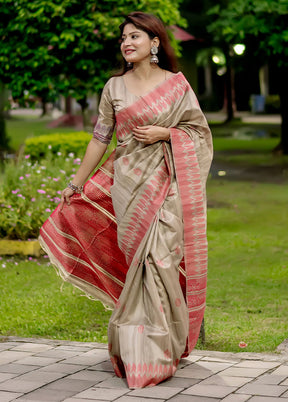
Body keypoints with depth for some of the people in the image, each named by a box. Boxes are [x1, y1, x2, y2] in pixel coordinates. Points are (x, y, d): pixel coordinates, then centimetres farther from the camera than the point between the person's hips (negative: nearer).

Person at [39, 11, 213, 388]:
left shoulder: (177, 84, 4)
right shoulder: (114, 87, 7)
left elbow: (199, 130, 6)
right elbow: (100, 138, 9)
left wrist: (164, 133, -10)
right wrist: (76, 183, 10)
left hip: (166, 183, -1)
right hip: (129, 183, 1)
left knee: (161, 258, -7)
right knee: (142, 261, 0)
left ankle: (160, 348, 8)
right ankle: (144, 348, 11)